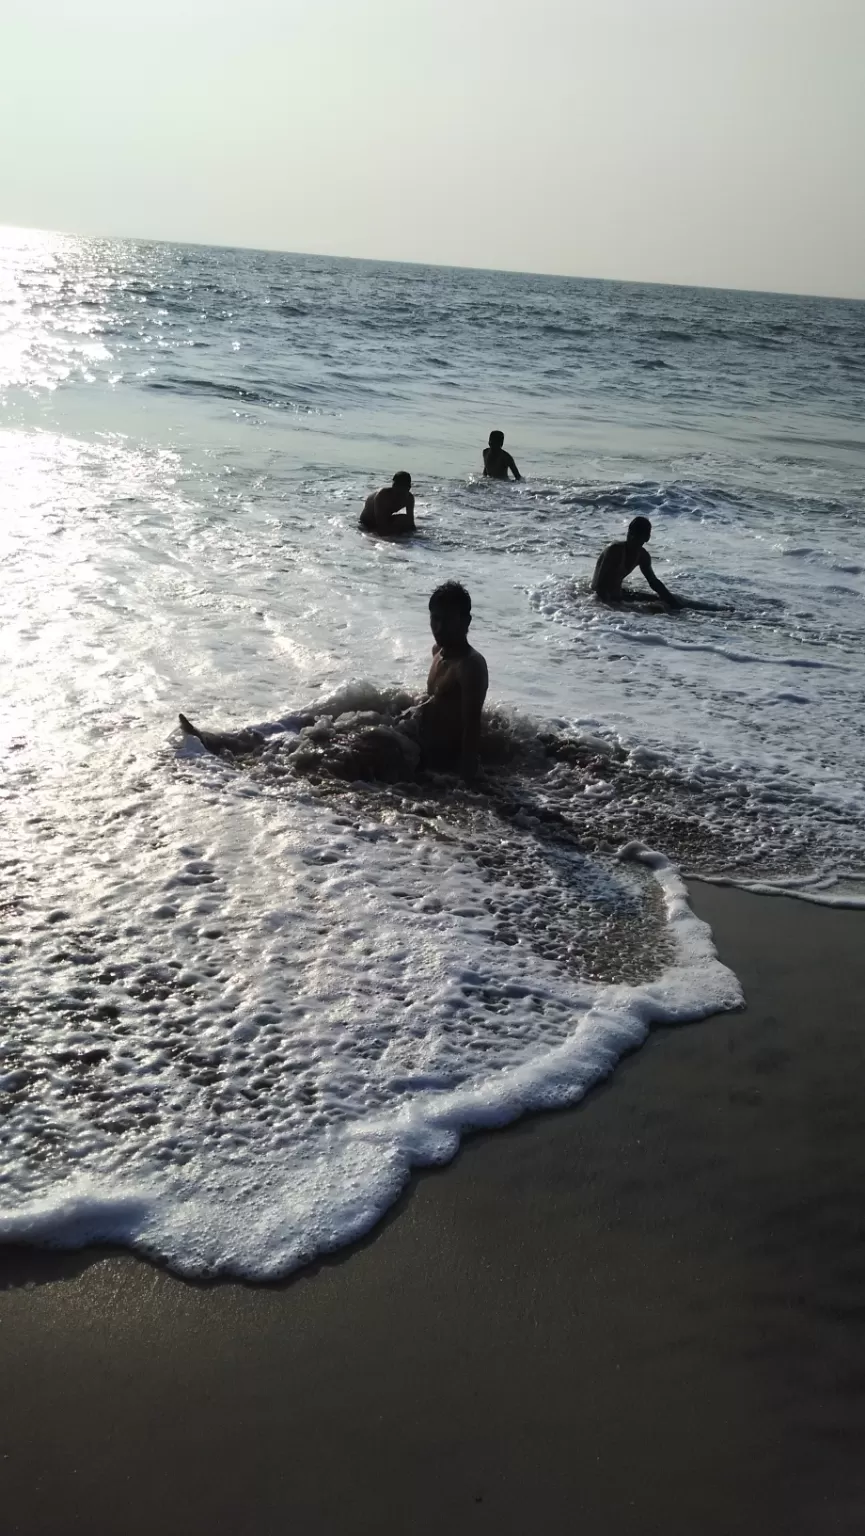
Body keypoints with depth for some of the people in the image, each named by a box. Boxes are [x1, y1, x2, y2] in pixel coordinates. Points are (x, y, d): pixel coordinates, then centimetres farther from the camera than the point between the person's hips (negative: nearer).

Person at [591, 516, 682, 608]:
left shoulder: (643, 555, -2)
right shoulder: (614, 550, -25)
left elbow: (654, 582, 9)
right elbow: (600, 582, -28)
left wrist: (672, 600, 0)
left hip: (618, 593, 8)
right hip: (601, 595, -8)